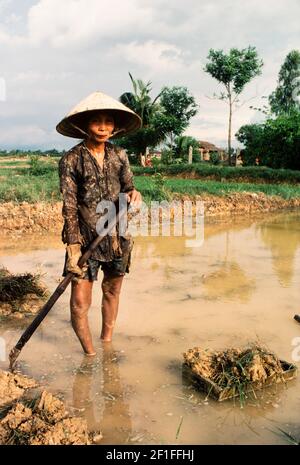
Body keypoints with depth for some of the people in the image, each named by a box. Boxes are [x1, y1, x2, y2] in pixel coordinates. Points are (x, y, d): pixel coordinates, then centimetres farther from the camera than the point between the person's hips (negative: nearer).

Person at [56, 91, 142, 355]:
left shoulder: (119, 155, 3)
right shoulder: (71, 160, -8)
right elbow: (69, 208, -10)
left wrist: (133, 193, -15)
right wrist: (73, 249, -15)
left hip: (118, 237, 4)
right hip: (85, 239, -4)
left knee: (112, 291, 17)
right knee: (80, 304, -4)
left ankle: (107, 343, 38)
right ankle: (90, 354, 19)